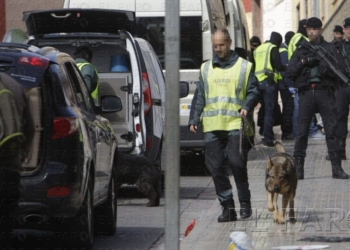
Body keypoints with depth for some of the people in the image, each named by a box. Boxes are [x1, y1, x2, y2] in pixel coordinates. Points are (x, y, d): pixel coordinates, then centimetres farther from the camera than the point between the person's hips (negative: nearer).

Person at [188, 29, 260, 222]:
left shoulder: (244, 67, 9)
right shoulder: (206, 69, 18)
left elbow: (253, 92, 7)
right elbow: (200, 97, 19)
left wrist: (247, 107, -12)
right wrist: (194, 119, 10)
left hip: (236, 124, -4)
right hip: (212, 126, 4)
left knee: (237, 163, -14)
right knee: (215, 167, -1)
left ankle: (245, 203, 1)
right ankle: (227, 206, 6)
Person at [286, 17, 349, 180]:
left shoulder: (329, 49, 12)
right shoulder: (301, 50, 16)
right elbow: (289, 72, 7)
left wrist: (324, 67, -14)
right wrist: (304, 62, -7)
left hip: (325, 92, -1)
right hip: (306, 92, 1)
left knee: (332, 130, -4)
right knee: (302, 131, -1)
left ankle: (336, 167, -2)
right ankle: (298, 167, 3)